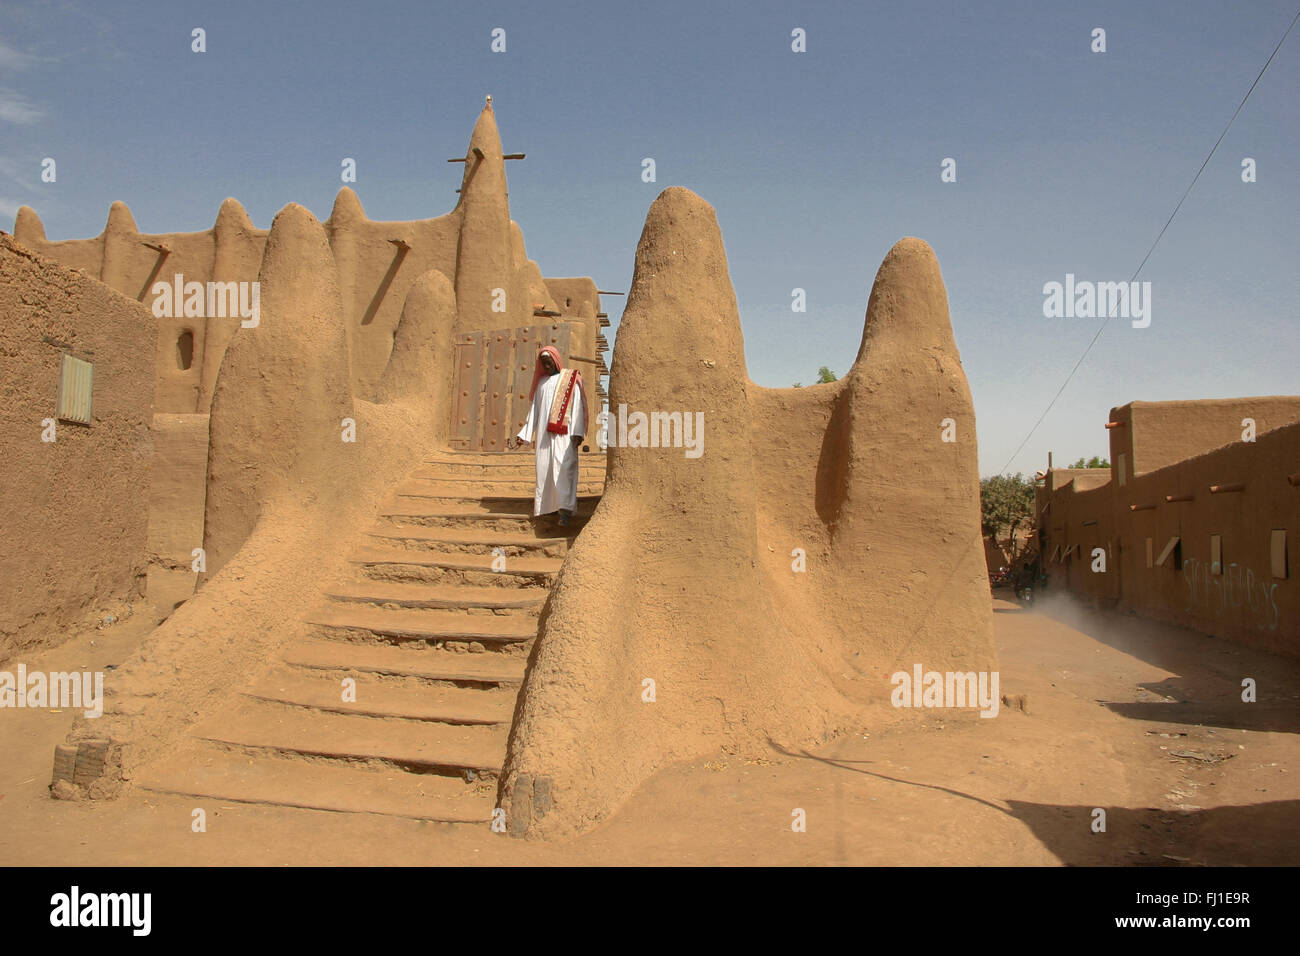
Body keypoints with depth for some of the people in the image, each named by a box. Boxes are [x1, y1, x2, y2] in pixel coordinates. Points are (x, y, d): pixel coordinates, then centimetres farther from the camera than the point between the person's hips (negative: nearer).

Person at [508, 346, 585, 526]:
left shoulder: (570, 379, 5)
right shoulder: (542, 382, 18)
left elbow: (577, 406, -3)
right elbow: (535, 410, 19)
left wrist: (577, 433, -14)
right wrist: (524, 433, 14)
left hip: (563, 432, -5)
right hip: (544, 433, 5)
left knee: (564, 467, -14)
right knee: (543, 467, 3)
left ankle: (565, 511, -21)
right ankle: (542, 505, 14)